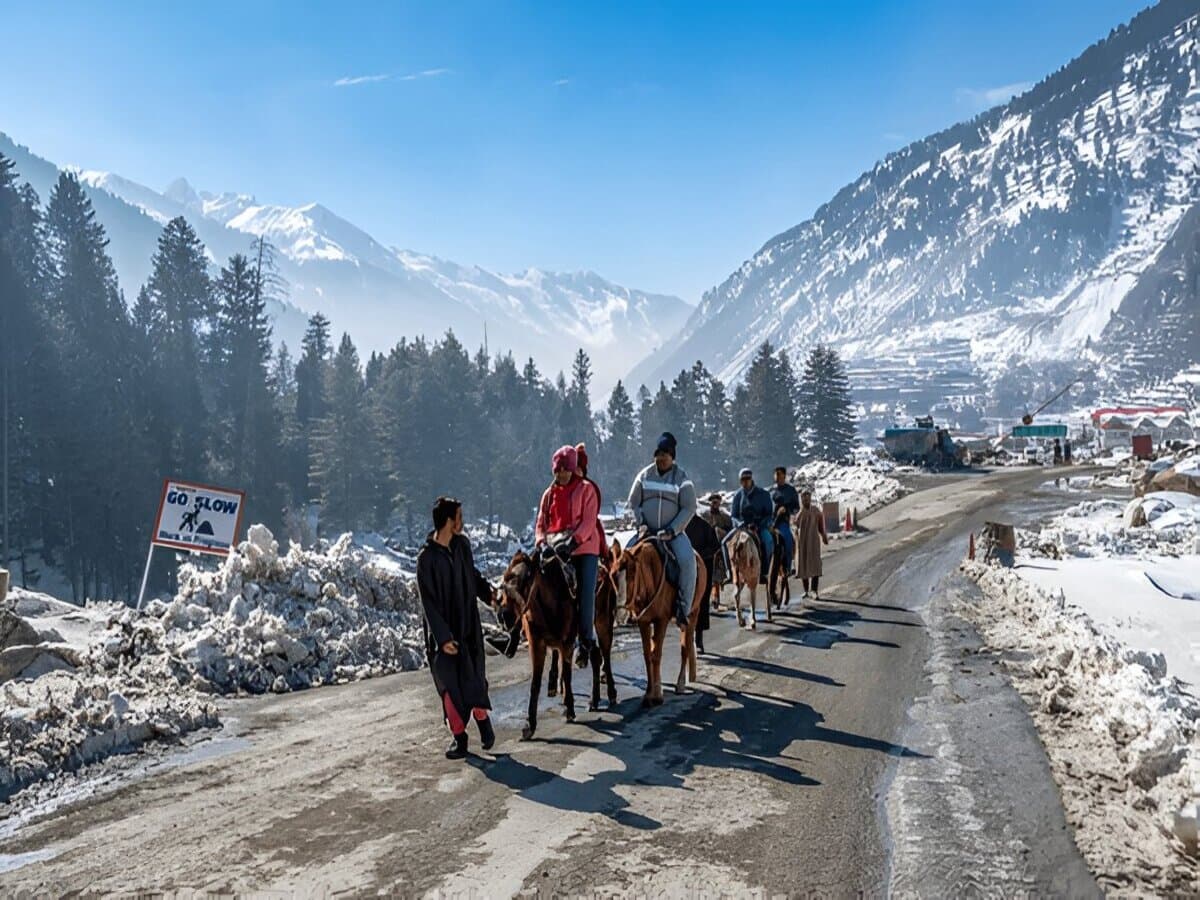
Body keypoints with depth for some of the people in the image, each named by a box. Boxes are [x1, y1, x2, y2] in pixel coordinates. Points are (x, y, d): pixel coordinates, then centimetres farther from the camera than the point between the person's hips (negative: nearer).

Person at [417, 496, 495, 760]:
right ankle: (459, 736, 18)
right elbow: (428, 603, -16)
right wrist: (443, 637, -18)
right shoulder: (426, 558, -17)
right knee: (449, 684, 4)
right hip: (443, 631, -4)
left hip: (468, 625, 4)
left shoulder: (462, 545, -1)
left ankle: (482, 718, 31)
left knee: (474, 678, 5)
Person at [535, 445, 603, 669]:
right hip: (555, 547, 3)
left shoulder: (586, 490, 2)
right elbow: (540, 523, 13)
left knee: (585, 592, -7)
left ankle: (586, 641, 1)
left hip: (583, 547, -3)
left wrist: (573, 540, -22)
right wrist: (543, 542, -8)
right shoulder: (549, 494, 15)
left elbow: (588, 522, -7)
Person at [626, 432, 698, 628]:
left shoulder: (682, 478, -2)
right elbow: (633, 503, 9)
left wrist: (671, 531, -14)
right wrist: (640, 524, -7)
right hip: (647, 531, 3)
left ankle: (683, 608, -21)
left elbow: (689, 509, -5)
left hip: (673, 532, -3)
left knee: (687, 560, -28)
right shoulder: (645, 475, 5)